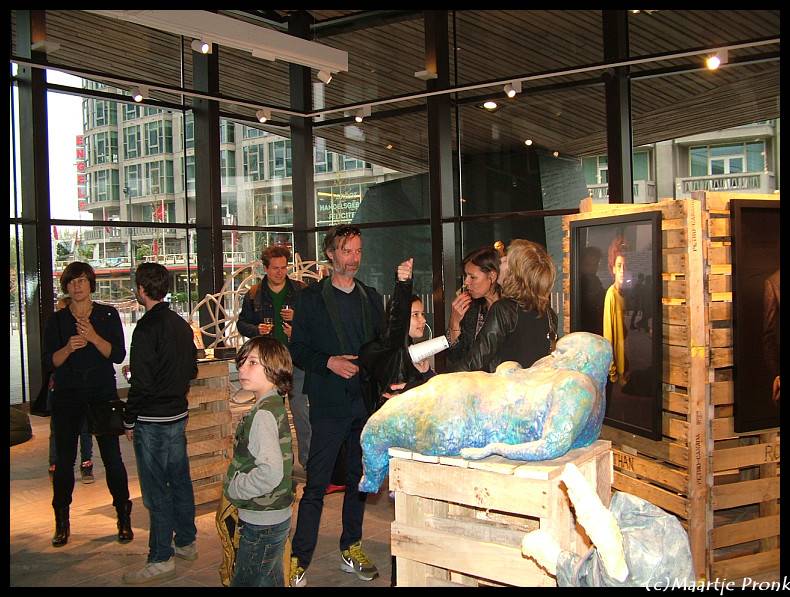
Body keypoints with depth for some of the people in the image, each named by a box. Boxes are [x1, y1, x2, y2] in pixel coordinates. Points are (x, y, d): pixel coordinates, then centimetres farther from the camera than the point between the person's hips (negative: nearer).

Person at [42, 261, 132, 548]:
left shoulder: (108, 315, 2)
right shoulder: (56, 320, 5)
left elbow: (118, 354, -7)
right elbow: (50, 362, -1)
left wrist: (93, 337, -21)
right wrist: (69, 347, -19)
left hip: (103, 394, -1)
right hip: (67, 397, 1)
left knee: (112, 457, -1)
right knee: (64, 460, 4)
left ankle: (124, 519, 11)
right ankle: (62, 522, 18)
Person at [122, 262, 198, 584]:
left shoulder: (147, 328, -18)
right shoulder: (181, 324, 7)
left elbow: (141, 381, -19)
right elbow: (191, 368, 16)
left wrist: (129, 420, -9)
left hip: (152, 420, -8)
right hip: (179, 413, 8)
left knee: (156, 489, -1)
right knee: (179, 479, 17)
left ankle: (161, 559, 6)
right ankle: (186, 542, 29)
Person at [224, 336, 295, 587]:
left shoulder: (263, 414, -23)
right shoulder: (275, 405, 7)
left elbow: (270, 472, -32)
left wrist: (235, 488, -18)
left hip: (261, 521, -9)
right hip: (275, 516, 9)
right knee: (271, 580, 21)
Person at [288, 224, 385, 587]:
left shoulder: (371, 298, 13)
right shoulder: (311, 299, 0)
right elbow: (297, 349, -2)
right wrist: (328, 362, -16)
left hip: (366, 401, 5)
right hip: (329, 403, -5)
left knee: (359, 479, 13)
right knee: (316, 484, -4)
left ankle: (351, 549, 27)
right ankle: (299, 560, 4)